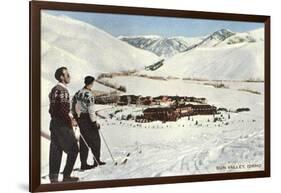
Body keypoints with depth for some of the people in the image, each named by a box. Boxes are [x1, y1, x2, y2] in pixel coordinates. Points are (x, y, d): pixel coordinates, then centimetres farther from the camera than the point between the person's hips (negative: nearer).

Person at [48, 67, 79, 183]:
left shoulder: (54, 89, 15)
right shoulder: (62, 91, -16)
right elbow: (62, 110, -23)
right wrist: (70, 121, -12)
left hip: (55, 123, 10)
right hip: (63, 125, -10)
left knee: (56, 151, 10)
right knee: (73, 150, 0)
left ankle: (53, 177, 12)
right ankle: (66, 176, 4)